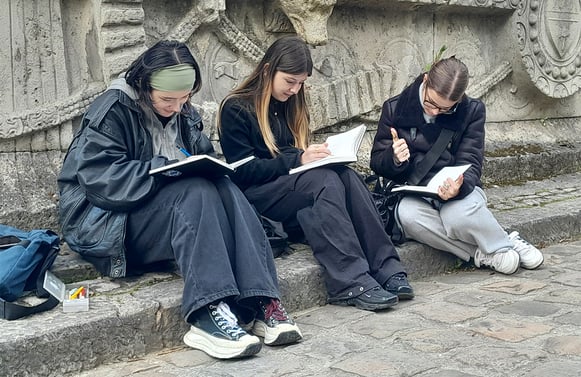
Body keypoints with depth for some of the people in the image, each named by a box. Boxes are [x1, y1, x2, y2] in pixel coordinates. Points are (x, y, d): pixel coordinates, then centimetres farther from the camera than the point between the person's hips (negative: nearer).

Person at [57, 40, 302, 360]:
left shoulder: (184, 115, 12)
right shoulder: (112, 112, -10)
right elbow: (100, 177, -20)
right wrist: (164, 167, -28)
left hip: (174, 205, 6)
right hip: (107, 221, -6)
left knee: (224, 189, -25)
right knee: (195, 193, -33)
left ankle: (258, 302, -36)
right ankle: (208, 312, -43)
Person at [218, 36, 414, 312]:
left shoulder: (291, 105, 17)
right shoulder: (235, 109, -4)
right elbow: (242, 171, -12)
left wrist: (314, 155, -3)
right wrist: (297, 159, -21)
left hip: (292, 183, 6)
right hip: (255, 195, -6)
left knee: (345, 175, -25)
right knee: (325, 180, -33)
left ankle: (385, 269, -34)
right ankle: (351, 283, -42)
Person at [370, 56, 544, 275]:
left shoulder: (472, 111, -1)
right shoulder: (395, 109, -2)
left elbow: (470, 165, -7)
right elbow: (377, 163, 4)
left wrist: (458, 187, -31)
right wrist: (394, 158, -22)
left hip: (456, 187, 0)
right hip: (414, 193, 1)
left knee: (459, 215, -37)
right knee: (408, 216, -36)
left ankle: (504, 246, -6)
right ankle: (482, 254, -22)